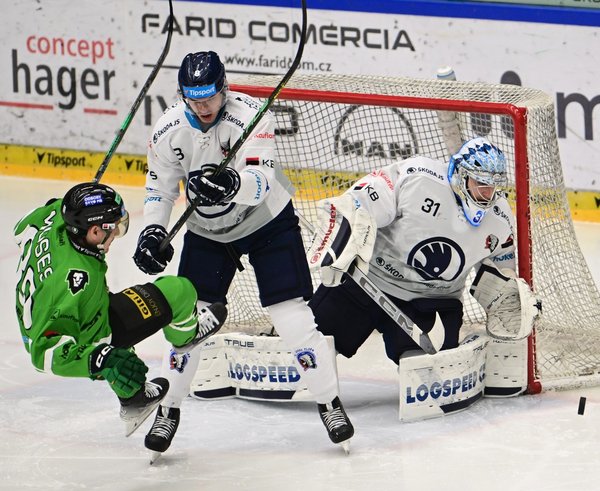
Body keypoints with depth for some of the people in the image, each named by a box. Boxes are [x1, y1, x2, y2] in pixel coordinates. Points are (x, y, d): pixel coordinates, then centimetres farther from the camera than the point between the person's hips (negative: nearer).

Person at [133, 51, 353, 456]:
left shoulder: (251, 115, -28)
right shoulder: (169, 130, -14)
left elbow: (260, 183, -39)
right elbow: (160, 186, 0)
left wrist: (233, 183, -60)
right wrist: (153, 231, -16)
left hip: (268, 222, -3)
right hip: (206, 232, 4)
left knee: (293, 315, -10)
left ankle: (330, 402, 5)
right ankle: (168, 410, 13)